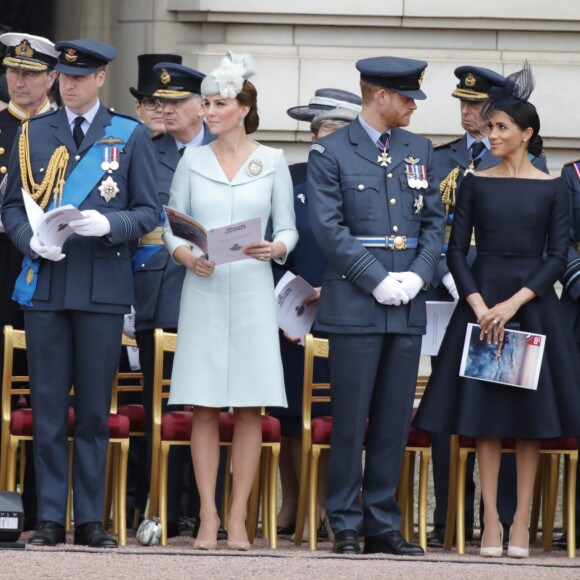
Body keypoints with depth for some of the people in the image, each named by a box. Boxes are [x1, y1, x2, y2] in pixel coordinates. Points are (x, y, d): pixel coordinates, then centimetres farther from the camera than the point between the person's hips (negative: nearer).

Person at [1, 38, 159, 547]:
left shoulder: (131, 137, 6)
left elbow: (149, 213, 4)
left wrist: (108, 225, -15)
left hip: (103, 287, -1)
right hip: (44, 283, 1)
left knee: (95, 409, 2)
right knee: (48, 405, 1)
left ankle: (91, 520, 7)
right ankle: (51, 518, 4)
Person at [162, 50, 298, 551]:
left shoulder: (272, 162, 5)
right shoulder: (193, 161, 8)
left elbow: (288, 230, 6)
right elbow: (173, 228, 8)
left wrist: (274, 249, -16)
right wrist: (190, 259, -11)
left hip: (252, 290, -1)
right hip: (203, 291, 1)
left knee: (250, 408, -2)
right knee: (204, 409, -1)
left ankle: (238, 517, 2)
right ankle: (208, 515, 2)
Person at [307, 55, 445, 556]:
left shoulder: (419, 150, 14)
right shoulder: (331, 152, -1)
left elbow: (434, 222, 13)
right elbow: (329, 228, -7)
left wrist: (418, 275, -4)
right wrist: (377, 281, -13)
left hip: (408, 307, 5)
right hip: (355, 305, -5)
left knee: (395, 420, 6)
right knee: (350, 419, -3)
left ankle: (383, 524, 11)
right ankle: (346, 526, 3)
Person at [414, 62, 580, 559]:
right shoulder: (476, 184, 4)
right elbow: (457, 251, 2)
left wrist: (515, 302, -14)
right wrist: (479, 306, -11)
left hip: (532, 303, -1)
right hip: (481, 299, 1)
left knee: (531, 412, 0)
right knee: (485, 414, -1)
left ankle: (521, 523, 5)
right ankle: (491, 522, 2)